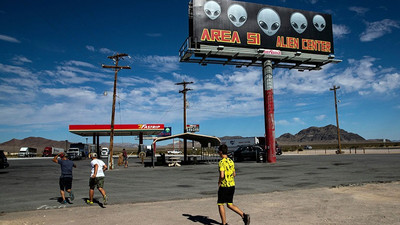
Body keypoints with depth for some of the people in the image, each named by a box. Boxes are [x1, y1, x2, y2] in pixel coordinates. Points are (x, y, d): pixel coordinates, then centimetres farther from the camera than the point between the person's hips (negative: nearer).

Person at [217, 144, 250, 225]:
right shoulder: (231, 161, 9)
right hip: (232, 185, 7)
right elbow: (234, 174, 15)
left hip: (224, 186, -7)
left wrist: (219, 182, -7)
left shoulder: (221, 162, -16)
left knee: (220, 204, 8)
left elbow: (222, 175, -24)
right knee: (230, 204, 17)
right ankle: (244, 215, 3)